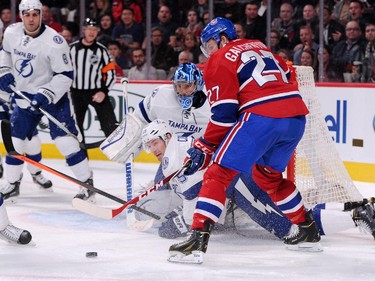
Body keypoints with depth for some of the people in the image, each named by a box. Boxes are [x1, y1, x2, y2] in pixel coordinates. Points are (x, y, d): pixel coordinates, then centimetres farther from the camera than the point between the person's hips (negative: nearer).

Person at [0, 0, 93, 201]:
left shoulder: (54, 41, -23)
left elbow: (65, 75, -21)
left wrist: (46, 95, -29)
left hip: (53, 96, -5)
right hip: (24, 96, 6)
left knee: (64, 139, -15)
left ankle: (87, 182, -7)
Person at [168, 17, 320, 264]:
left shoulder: (220, 60, 6)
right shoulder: (260, 47, 27)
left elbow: (224, 113, -2)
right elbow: (289, 80, 29)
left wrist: (205, 147, 5)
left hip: (261, 118, -7)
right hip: (297, 116, 7)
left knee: (218, 174, -4)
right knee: (267, 175, 29)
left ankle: (198, 239, -17)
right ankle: (308, 230, 34)